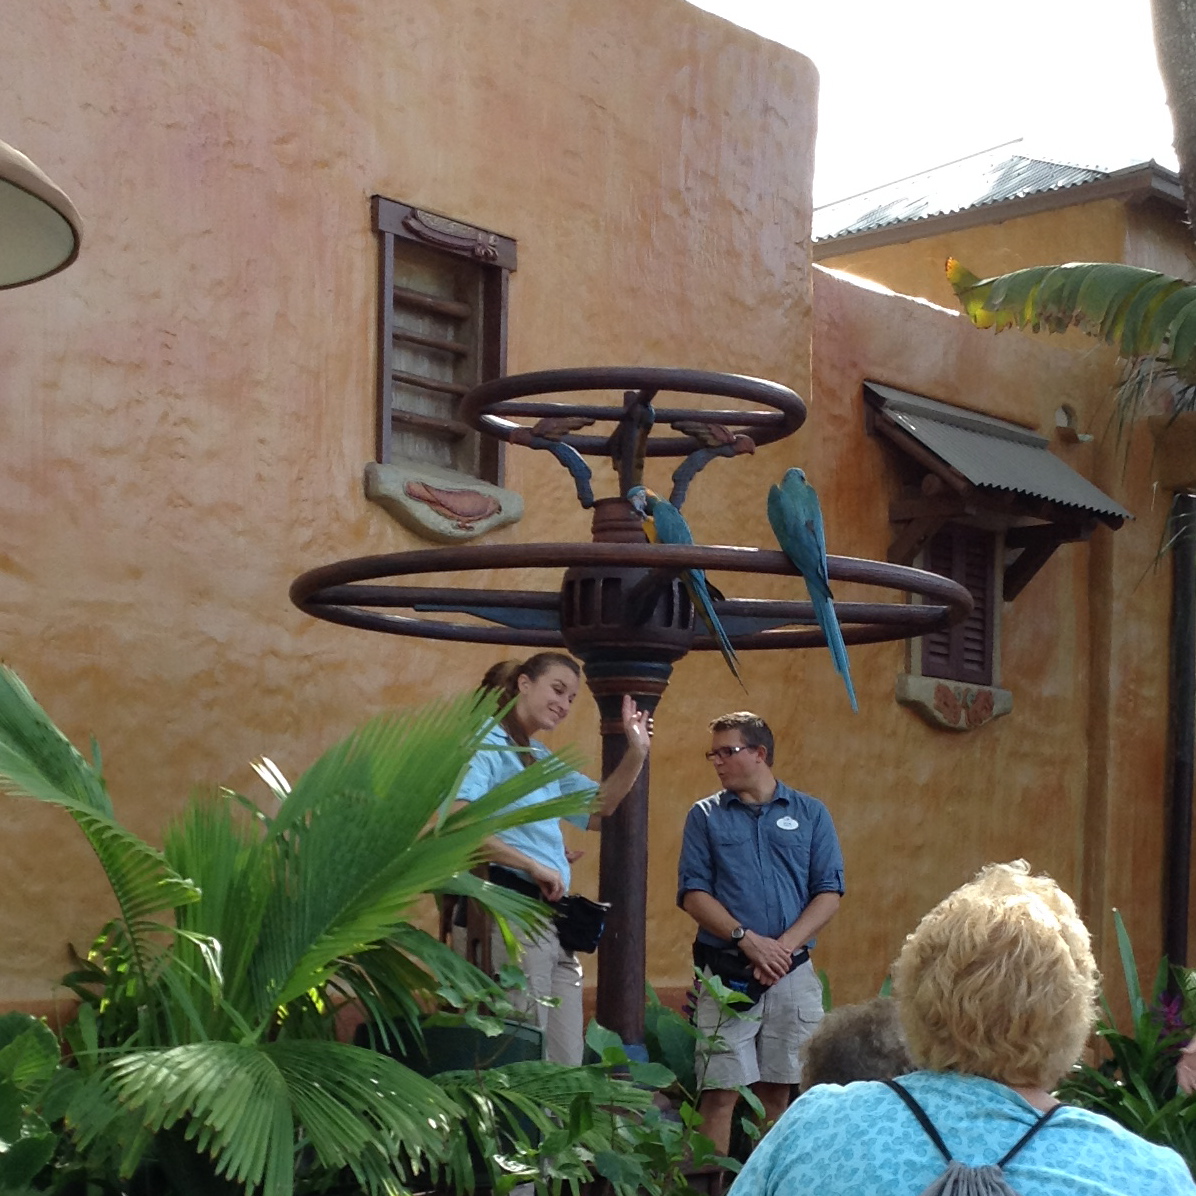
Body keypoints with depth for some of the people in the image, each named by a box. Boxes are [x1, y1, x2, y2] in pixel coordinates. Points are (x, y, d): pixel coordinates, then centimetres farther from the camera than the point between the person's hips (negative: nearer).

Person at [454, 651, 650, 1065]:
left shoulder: (544, 760, 22)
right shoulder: (485, 745, -6)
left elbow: (597, 808, 27)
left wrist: (636, 752, 13)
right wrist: (534, 866, -19)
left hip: (555, 920, 9)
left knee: (567, 1065, 7)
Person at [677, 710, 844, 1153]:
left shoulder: (810, 814, 7)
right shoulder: (705, 816, 6)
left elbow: (829, 894, 3)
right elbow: (693, 893, -1)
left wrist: (784, 945, -11)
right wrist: (748, 940, -14)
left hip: (793, 972, 1)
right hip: (726, 972, -1)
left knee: (776, 1090, 7)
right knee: (721, 1091, -6)